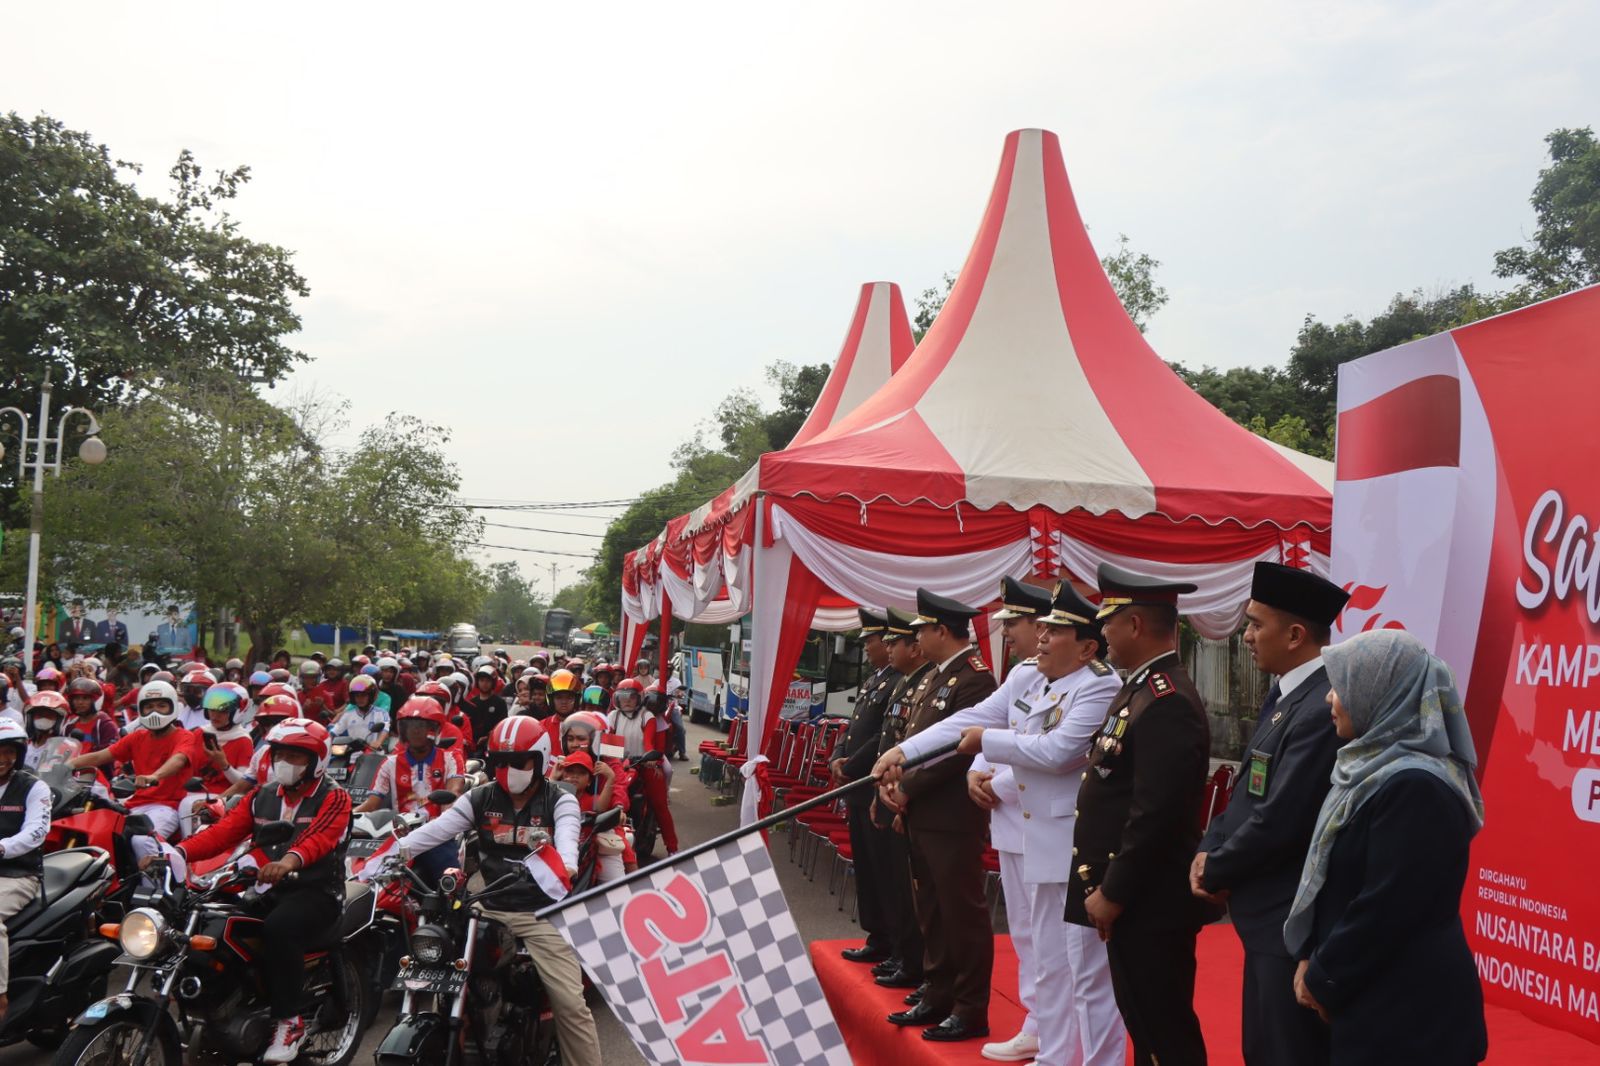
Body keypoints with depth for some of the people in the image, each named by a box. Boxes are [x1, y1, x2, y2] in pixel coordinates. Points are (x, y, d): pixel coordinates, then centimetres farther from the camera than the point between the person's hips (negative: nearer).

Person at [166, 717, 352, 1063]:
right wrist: (179, 852, -16)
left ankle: (290, 1021, -23)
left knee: (278, 928, -34)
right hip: (270, 890, 6)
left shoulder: (334, 798, -4)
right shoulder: (262, 796, 15)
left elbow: (320, 838, -24)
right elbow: (224, 830, 2)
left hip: (318, 892, -6)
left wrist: (290, 860, -46)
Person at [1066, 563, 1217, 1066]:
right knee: (1143, 1021, 19)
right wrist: (1107, 887, 15)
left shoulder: (1167, 703, -22)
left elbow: (1155, 815, -26)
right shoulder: (1142, 688, 11)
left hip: (1150, 902, -10)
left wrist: (1111, 893, -18)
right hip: (1133, 895, 10)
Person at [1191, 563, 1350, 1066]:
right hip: (1272, 916, 10)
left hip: (1294, 925, -10)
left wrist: (1215, 871, -10)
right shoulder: (1284, 694, 9)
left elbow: (1280, 820, -25)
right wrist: (1208, 851, -2)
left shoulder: (1323, 708, -23)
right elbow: (1248, 792, 14)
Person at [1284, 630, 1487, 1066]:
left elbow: (1386, 910, -23)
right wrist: (1310, 957, 3)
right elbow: (1335, 877, 12)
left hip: (1409, 1008, -9)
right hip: (1374, 996, 9)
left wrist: (1323, 980, -11)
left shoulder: (1413, 786, -23)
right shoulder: (1379, 765, 7)